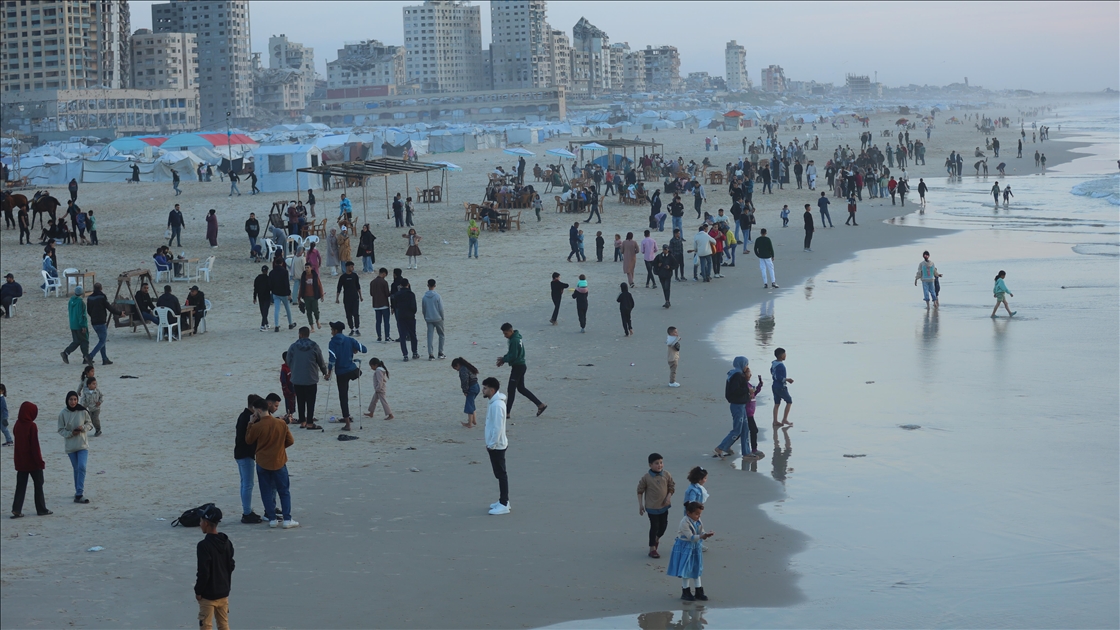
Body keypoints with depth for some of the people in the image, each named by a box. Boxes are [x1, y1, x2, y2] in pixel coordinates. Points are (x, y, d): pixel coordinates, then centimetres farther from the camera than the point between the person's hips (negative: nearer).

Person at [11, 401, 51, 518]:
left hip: (20, 462, 6)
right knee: (38, 484, 7)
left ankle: (16, 509, -3)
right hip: (33, 462, -6)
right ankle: (41, 509, 12)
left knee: (20, 486, 7)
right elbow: (35, 445, -17)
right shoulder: (32, 426, -17)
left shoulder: (17, 425, 3)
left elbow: (18, 443, 12)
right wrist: (40, 461, -12)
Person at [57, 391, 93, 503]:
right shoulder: (62, 414, -4)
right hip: (70, 445, 1)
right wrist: (70, 433, -15)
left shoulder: (83, 412, -5)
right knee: (76, 469, 10)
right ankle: (79, 492, 22)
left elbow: (90, 424, 5)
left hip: (83, 444, -1)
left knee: (81, 467, -14)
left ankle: (78, 494, -16)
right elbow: (61, 430, 2)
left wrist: (83, 428, -16)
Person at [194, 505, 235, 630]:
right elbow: (231, 566, 10)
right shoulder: (226, 542, 2)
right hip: (223, 592, 7)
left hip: (208, 594, -7)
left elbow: (203, 572, -20)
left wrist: (198, 591, -9)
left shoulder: (204, 545, -21)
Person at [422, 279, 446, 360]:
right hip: (438, 319, -2)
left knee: (430, 336, 2)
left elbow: (423, 309, 6)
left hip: (429, 320, 2)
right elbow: (441, 308, -8)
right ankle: (441, 353, 12)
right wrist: (442, 318, 6)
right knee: (441, 335, 13)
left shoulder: (424, 297, -2)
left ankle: (430, 355, -5)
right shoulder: (437, 296, -10)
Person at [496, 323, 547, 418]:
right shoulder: (517, 337, 11)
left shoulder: (514, 341, -20)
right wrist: (504, 359, 8)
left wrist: (503, 359, -9)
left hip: (517, 367, -10)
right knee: (521, 388, 17)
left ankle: (507, 413, 4)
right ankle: (540, 404, 17)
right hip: (521, 366, 10)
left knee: (511, 389, -2)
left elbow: (513, 356, -24)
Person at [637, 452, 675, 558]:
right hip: (651, 506, -4)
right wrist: (640, 505, -5)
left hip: (664, 505, 4)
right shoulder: (646, 477, -13)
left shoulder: (666, 475, -5)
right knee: (654, 526, 0)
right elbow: (640, 491, -4)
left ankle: (657, 538, 44)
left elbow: (672, 487, 5)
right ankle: (652, 549, 12)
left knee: (663, 525, 12)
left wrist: (668, 497, -10)